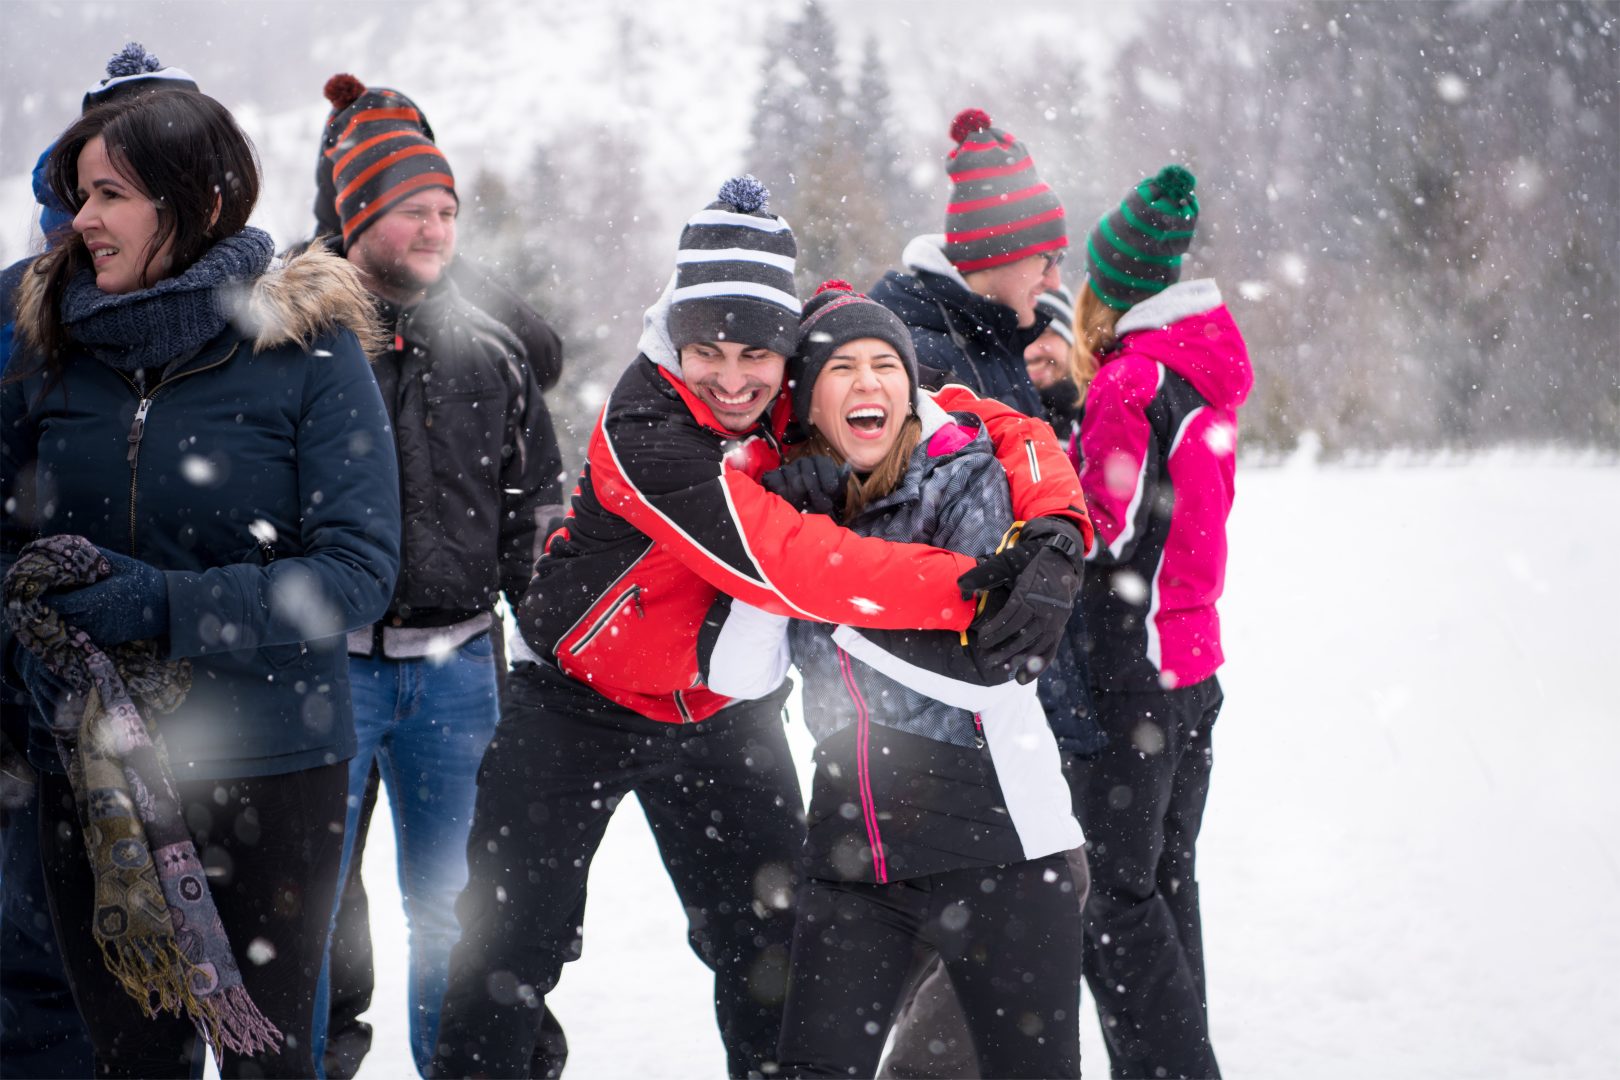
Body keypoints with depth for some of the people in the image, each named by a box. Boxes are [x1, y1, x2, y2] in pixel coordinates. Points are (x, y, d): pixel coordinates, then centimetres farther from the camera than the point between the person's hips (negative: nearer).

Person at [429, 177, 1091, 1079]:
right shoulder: (645, 430, -32)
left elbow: (1008, 432, -19)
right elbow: (790, 565, -43)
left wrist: (1056, 542, -41)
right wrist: (975, 588, -51)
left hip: (725, 713, 4)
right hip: (583, 698, -4)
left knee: (773, 953, 11)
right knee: (512, 946, 4)